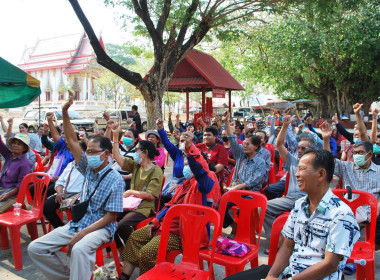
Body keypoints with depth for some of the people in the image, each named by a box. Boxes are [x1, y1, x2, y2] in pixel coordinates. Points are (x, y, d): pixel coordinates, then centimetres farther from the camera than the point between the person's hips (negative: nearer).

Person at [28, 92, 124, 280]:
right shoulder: (89, 169, 5)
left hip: (100, 228, -7)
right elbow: (72, 141, 2)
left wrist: (82, 234, -22)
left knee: (79, 249, -38)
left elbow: (110, 216, -14)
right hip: (78, 223, 7)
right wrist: (65, 113, -6)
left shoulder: (115, 180, -13)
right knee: (35, 248, -3)